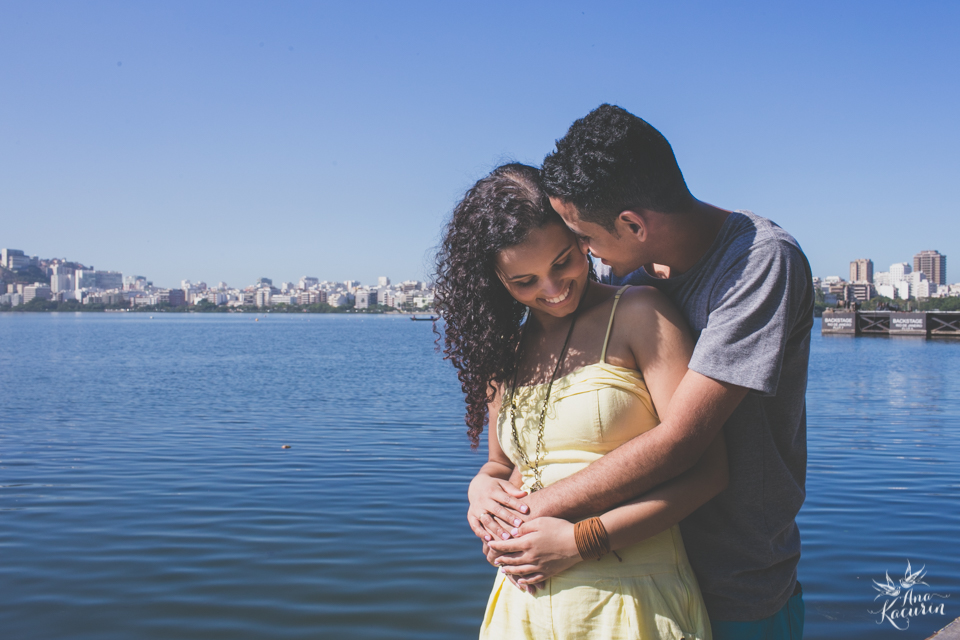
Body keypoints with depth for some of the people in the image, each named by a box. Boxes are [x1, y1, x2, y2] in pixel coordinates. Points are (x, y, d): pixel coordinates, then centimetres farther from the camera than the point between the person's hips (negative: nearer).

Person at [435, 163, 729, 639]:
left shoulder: (638, 314, -8)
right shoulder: (505, 350, 9)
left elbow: (705, 468, -14)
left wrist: (580, 542, -16)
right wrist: (482, 488, -4)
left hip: (629, 600, -5)